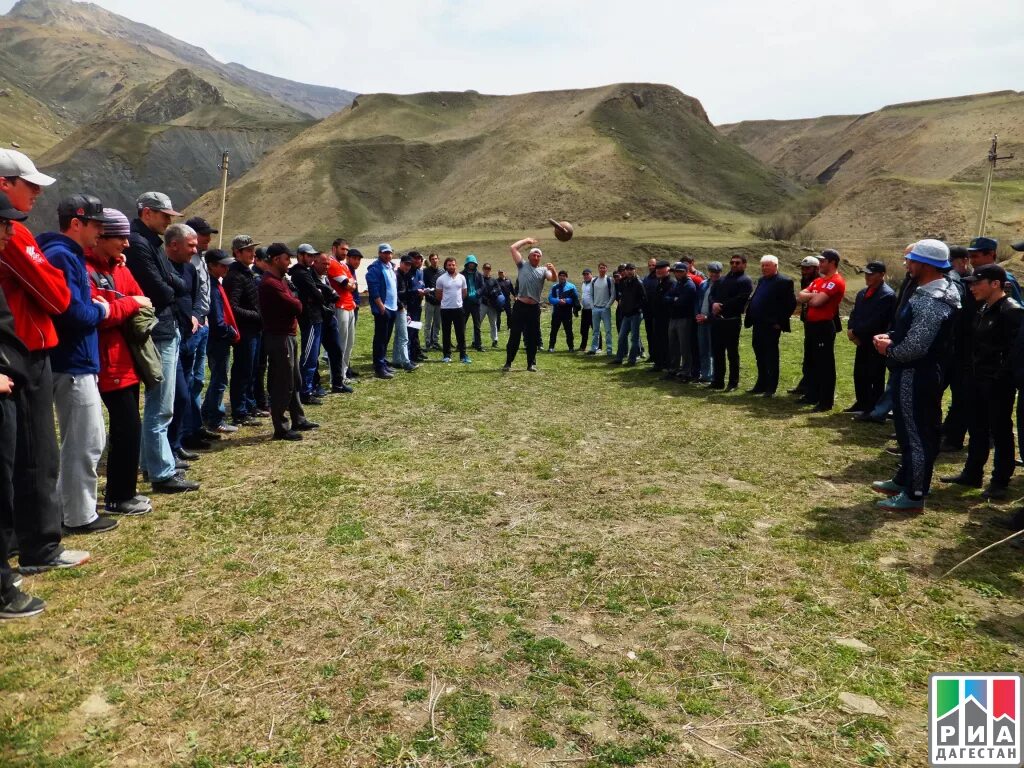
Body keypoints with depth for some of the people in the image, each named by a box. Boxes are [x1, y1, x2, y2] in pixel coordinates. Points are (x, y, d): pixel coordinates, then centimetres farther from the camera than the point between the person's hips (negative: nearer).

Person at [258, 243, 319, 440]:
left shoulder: (280, 279, 15)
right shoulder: (270, 283, -20)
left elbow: (293, 302, 11)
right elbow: (296, 306, -22)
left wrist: (294, 304, -9)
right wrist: (297, 303, -1)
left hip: (288, 336, 11)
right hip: (279, 337, -11)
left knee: (295, 381, 18)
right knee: (282, 384, -4)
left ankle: (298, 420, 29)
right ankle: (281, 428, 4)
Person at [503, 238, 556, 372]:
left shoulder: (543, 270, 9)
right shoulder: (522, 265, 8)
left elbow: (554, 279, -9)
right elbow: (512, 247, 4)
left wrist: (553, 270, -30)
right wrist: (526, 240, 12)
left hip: (534, 307, 1)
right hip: (520, 306, -1)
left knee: (532, 337, 8)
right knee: (514, 336, 2)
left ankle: (531, 364, 16)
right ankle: (508, 362, 8)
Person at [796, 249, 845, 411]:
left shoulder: (836, 281, -14)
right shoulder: (818, 280, 16)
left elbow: (816, 301, -23)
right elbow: (800, 297, 7)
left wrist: (809, 297, -2)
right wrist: (814, 295, -11)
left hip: (824, 326, -9)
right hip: (812, 325, 9)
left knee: (825, 364, -4)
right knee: (813, 362, 16)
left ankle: (827, 401, 1)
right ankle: (813, 395, 27)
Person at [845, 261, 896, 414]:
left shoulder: (887, 295, -15)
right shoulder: (862, 293, 13)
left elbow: (875, 321, -22)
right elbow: (854, 314, 11)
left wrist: (855, 332, -16)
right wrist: (851, 330, -7)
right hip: (862, 341, 8)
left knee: (876, 377, 1)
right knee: (859, 375, 15)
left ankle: (874, 410, 10)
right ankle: (862, 404, 28)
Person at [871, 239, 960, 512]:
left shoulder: (931, 302, -24)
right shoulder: (928, 293, 10)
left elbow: (915, 348, -27)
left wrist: (888, 351, -10)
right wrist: (891, 337, 5)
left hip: (917, 377, -11)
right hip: (912, 375, 11)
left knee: (917, 435, -1)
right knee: (909, 431, 21)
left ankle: (914, 496, 9)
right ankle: (904, 481, 36)